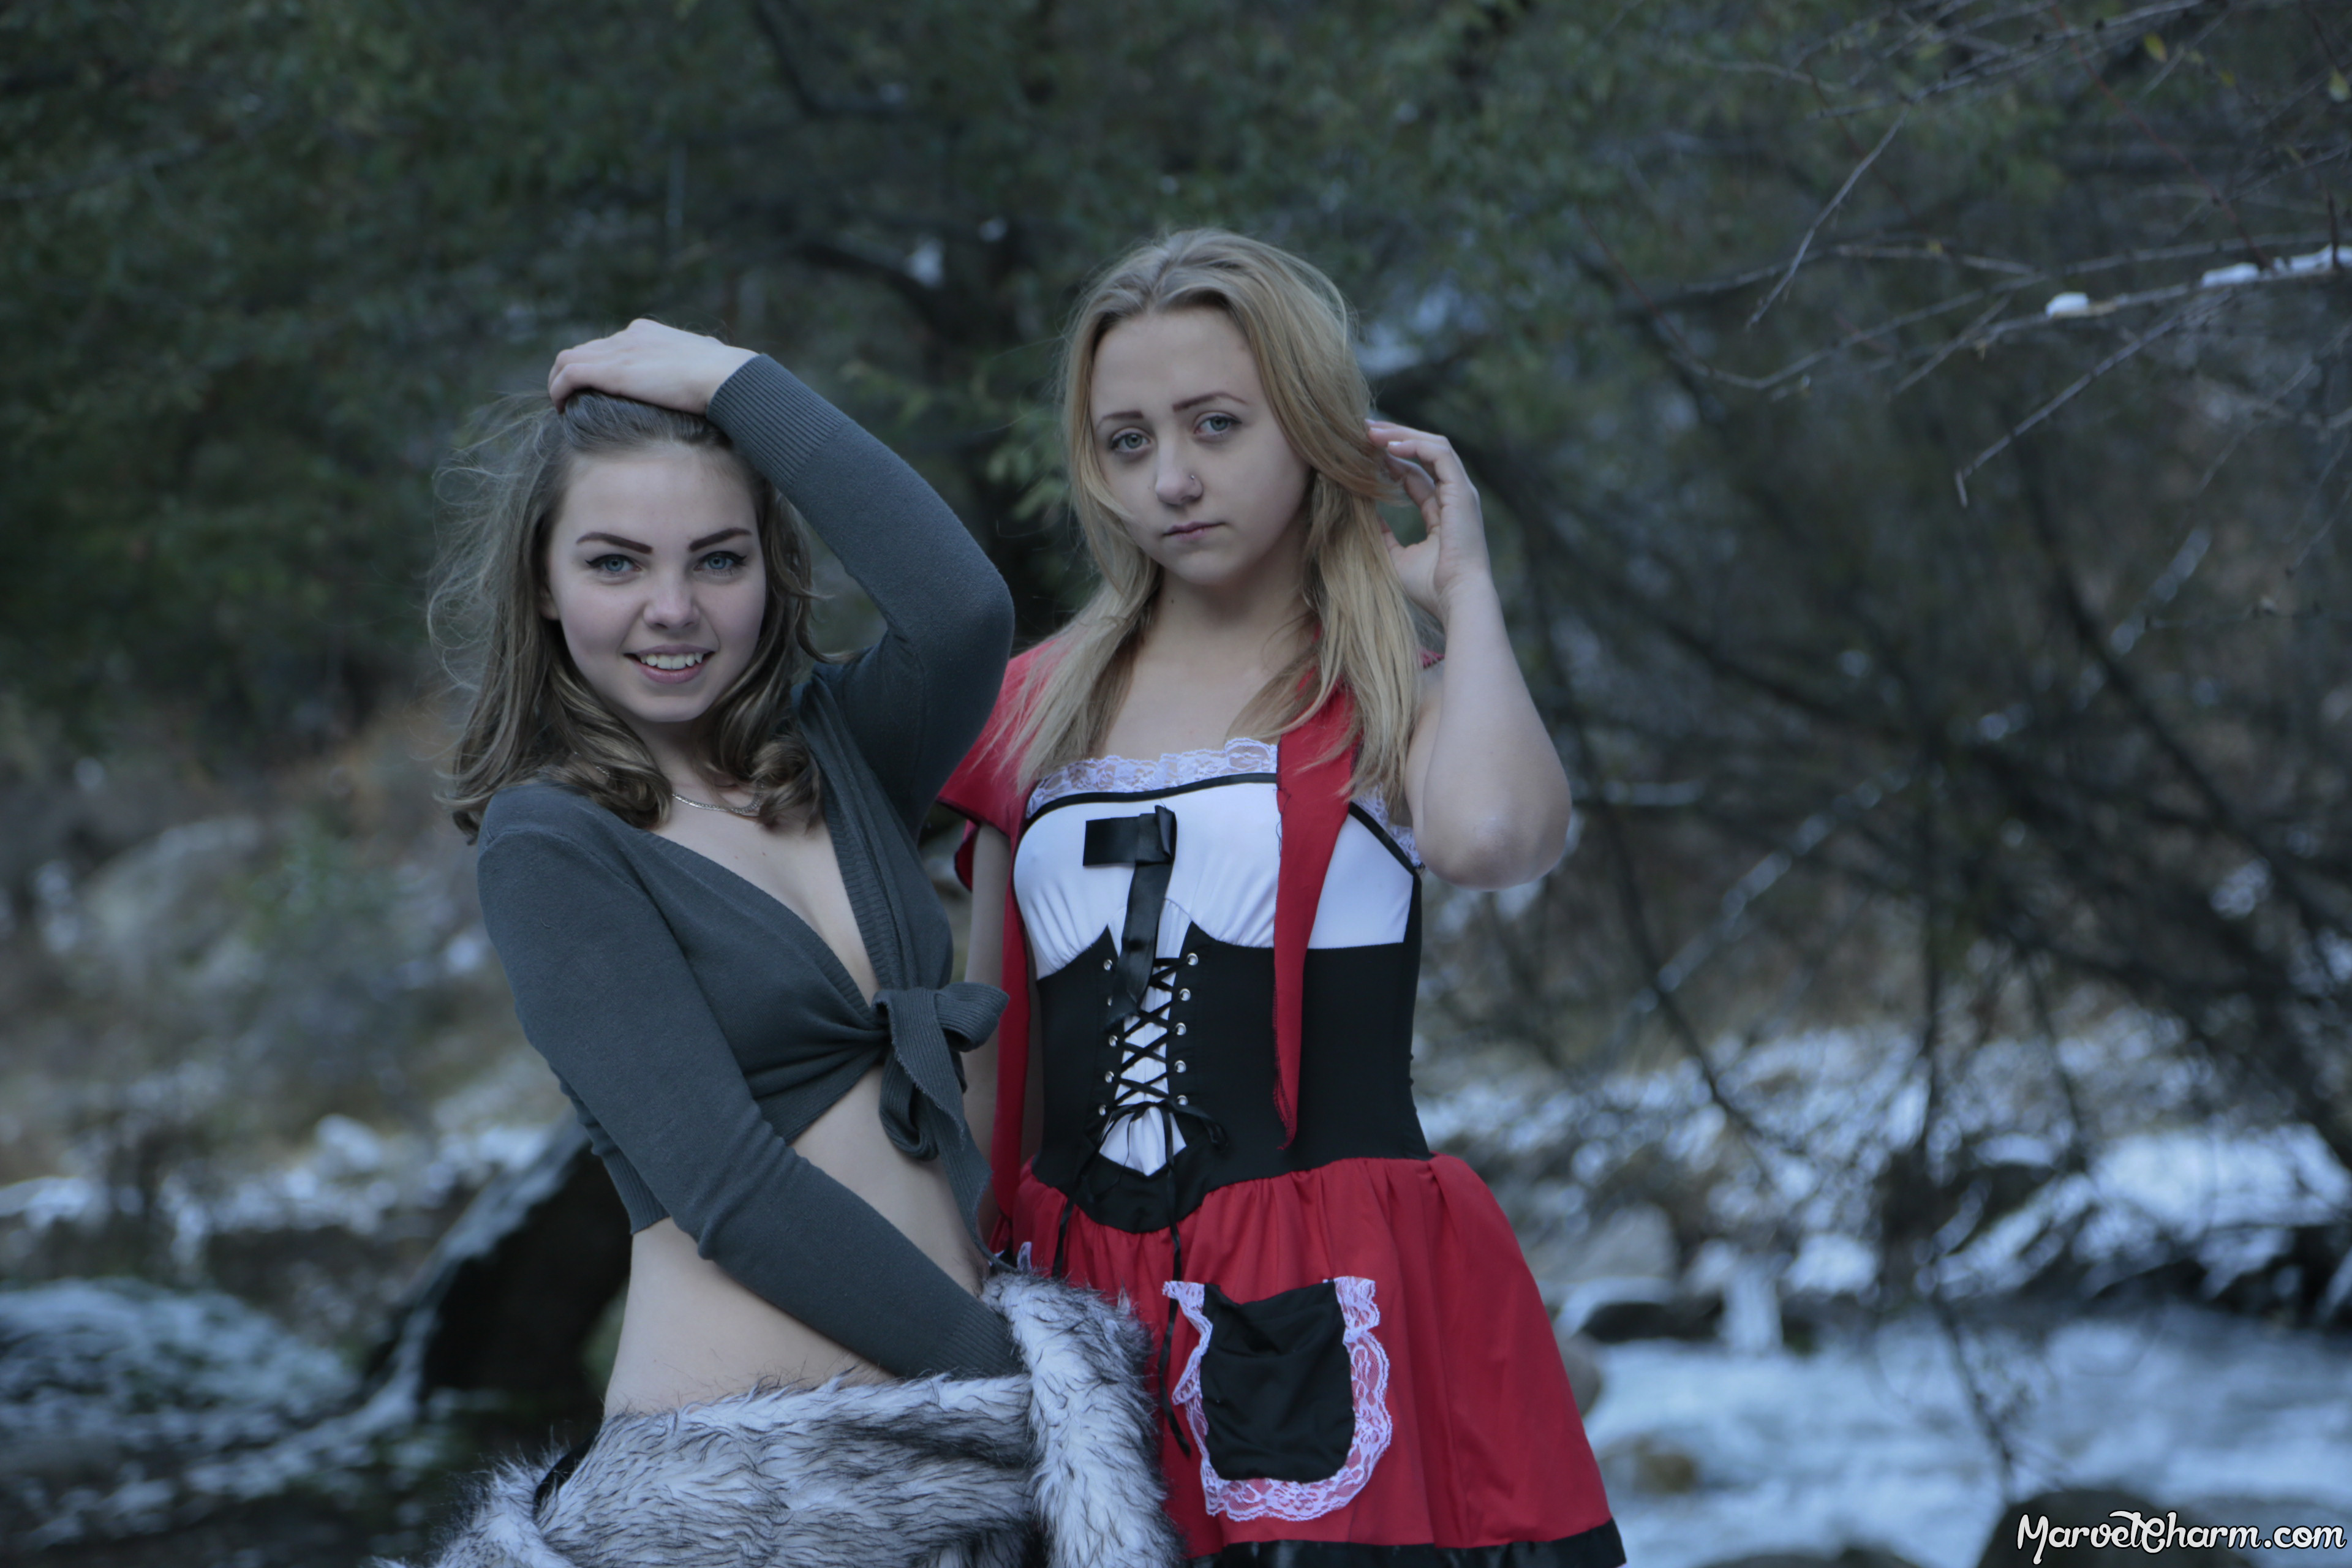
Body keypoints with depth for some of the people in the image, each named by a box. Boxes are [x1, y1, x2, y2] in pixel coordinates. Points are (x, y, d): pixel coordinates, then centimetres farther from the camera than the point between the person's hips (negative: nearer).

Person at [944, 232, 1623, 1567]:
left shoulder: (1396, 699, 4)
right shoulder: (1031, 715, 13)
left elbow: (1492, 835, -22)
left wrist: (1464, 586, -6)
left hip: (1337, 1307, -3)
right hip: (1085, 1302, 3)